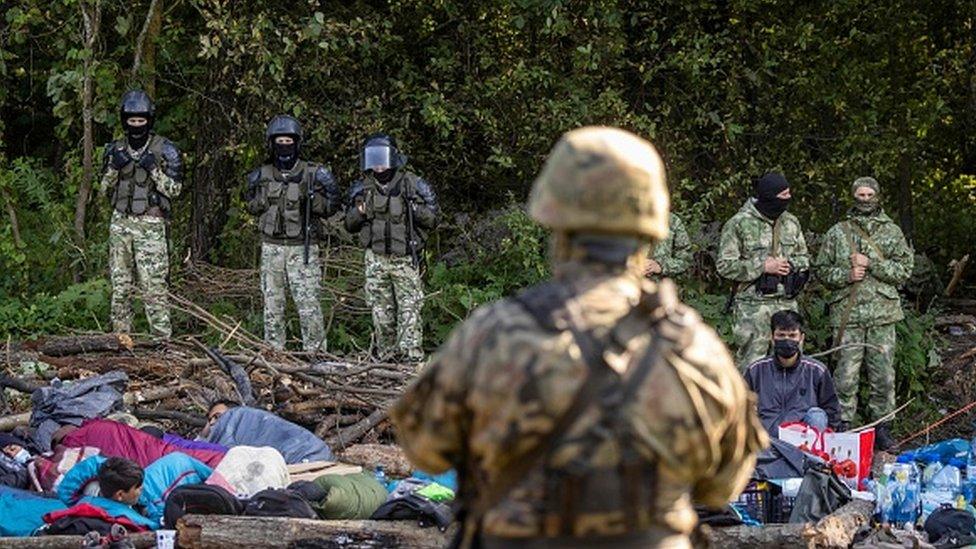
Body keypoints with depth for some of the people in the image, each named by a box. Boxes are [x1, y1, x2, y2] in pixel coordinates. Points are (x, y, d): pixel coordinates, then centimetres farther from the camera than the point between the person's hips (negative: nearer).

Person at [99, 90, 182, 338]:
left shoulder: (165, 150, -2)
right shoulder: (115, 149, 10)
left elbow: (174, 189, -3)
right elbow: (103, 189, 13)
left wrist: (153, 169, -16)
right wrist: (114, 167, -5)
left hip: (149, 224, -4)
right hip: (120, 222, 4)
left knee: (153, 287, -10)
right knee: (120, 285, 6)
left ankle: (163, 340, -9)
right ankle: (120, 336, 11)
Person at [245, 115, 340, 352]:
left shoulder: (312, 173, 0)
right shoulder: (263, 176, 8)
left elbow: (329, 208, 4)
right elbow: (252, 208, 17)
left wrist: (313, 197, -14)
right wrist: (262, 195, -2)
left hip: (302, 247, -3)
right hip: (272, 246, 3)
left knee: (308, 303, -8)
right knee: (272, 303, 5)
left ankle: (315, 351, -4)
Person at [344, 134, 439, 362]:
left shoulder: (412, 184, 0)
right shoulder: (362, 189, 11)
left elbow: (433, 218, 0)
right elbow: (349, 225, 16)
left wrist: (412, 208, -18)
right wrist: (359, 212, -6)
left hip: (405, 259, -4)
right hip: (376, 259, 4)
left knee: (409, 308, -9)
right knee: (381, 311, 5)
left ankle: (412, 355, -11)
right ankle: (387, 356, 12)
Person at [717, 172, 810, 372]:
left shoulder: (791, 222, 11)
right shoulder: (739, 224, -7)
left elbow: (803, 257, 20)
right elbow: (725, 265, -9)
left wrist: (793, 265, -4)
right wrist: (762, 266, -17)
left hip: (787, 303, 6)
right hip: (752, 307, -6)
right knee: (750, 364, -6)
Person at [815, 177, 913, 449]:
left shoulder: (892, 232, 10)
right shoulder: (837, 233, 10)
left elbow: (905, 268, 1)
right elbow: (822, 270, 10)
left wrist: (871, 263, -10)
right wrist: (846, 275, -9)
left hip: (882, 315, 1)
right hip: (847, 314, -1)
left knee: (883, 375, 2)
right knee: (846, 376, -3)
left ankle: (881, 425, 12)